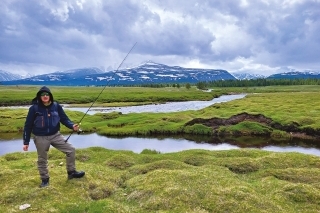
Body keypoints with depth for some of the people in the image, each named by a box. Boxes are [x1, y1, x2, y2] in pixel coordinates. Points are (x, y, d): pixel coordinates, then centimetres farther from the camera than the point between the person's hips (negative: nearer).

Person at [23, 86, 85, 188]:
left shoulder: (56, 106, -6)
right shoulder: (34, 108, -13)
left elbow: (64, 119, -1)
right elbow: (28, 125, -7)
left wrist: (72, 126, -22)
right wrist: (26, 142, -5)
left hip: (56, 135, 2)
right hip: (41, 138, -2)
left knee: (71, 149, 0)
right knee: (42, 160, 11)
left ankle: (71, 172, 18)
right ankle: (45, 179, 33)